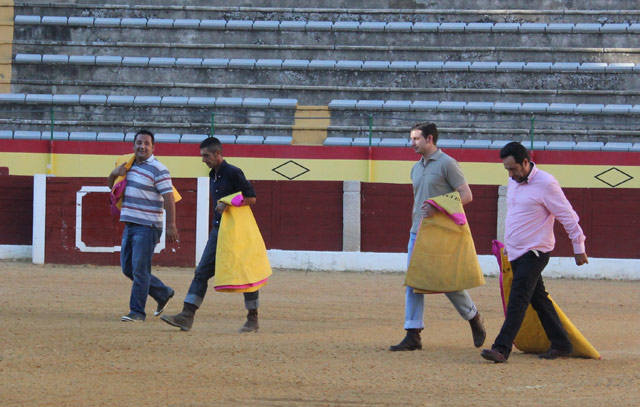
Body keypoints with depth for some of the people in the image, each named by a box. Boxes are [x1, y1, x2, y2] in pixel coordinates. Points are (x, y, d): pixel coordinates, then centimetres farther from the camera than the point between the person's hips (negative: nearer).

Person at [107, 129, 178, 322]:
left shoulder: (158, 170, -9)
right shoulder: (129, 166, 14)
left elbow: (168, 198, -13)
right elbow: (111, 185, 26)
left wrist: (171, 226, -20)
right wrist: (114, 173, 2)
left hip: (147, 227, -8)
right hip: (130, 226, 8)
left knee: (139, 269, -9)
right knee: (128, 268, 12)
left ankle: (137, 312, -4)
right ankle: (163, 293, 27)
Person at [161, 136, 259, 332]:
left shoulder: (233, 173, -11)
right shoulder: (213, 176, 15)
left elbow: (251, 198, -13)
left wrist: (228, 204, -20)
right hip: (218, 230, 8)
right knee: (202, 272, -1)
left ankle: (253, 320, 11)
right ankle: (186, 317, -7)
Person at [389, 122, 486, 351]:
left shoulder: (447, 164, -7)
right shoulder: (416, 169, 16)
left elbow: (466, 195, -11)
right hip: (418, 234, 7)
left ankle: (474, 319, 22)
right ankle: (413, 336, -2)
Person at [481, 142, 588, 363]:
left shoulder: (546, 183, -14)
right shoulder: (514, 182, 11)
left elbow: (568, 216, -8)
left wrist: (579, 248, -4)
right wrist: (507, 245, 27)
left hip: (534, 252, -8)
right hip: (515, 253, 8)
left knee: (518, 300, -16)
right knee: (538, 299, 11)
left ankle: (502, 348, -24)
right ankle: (561, 344, 19)